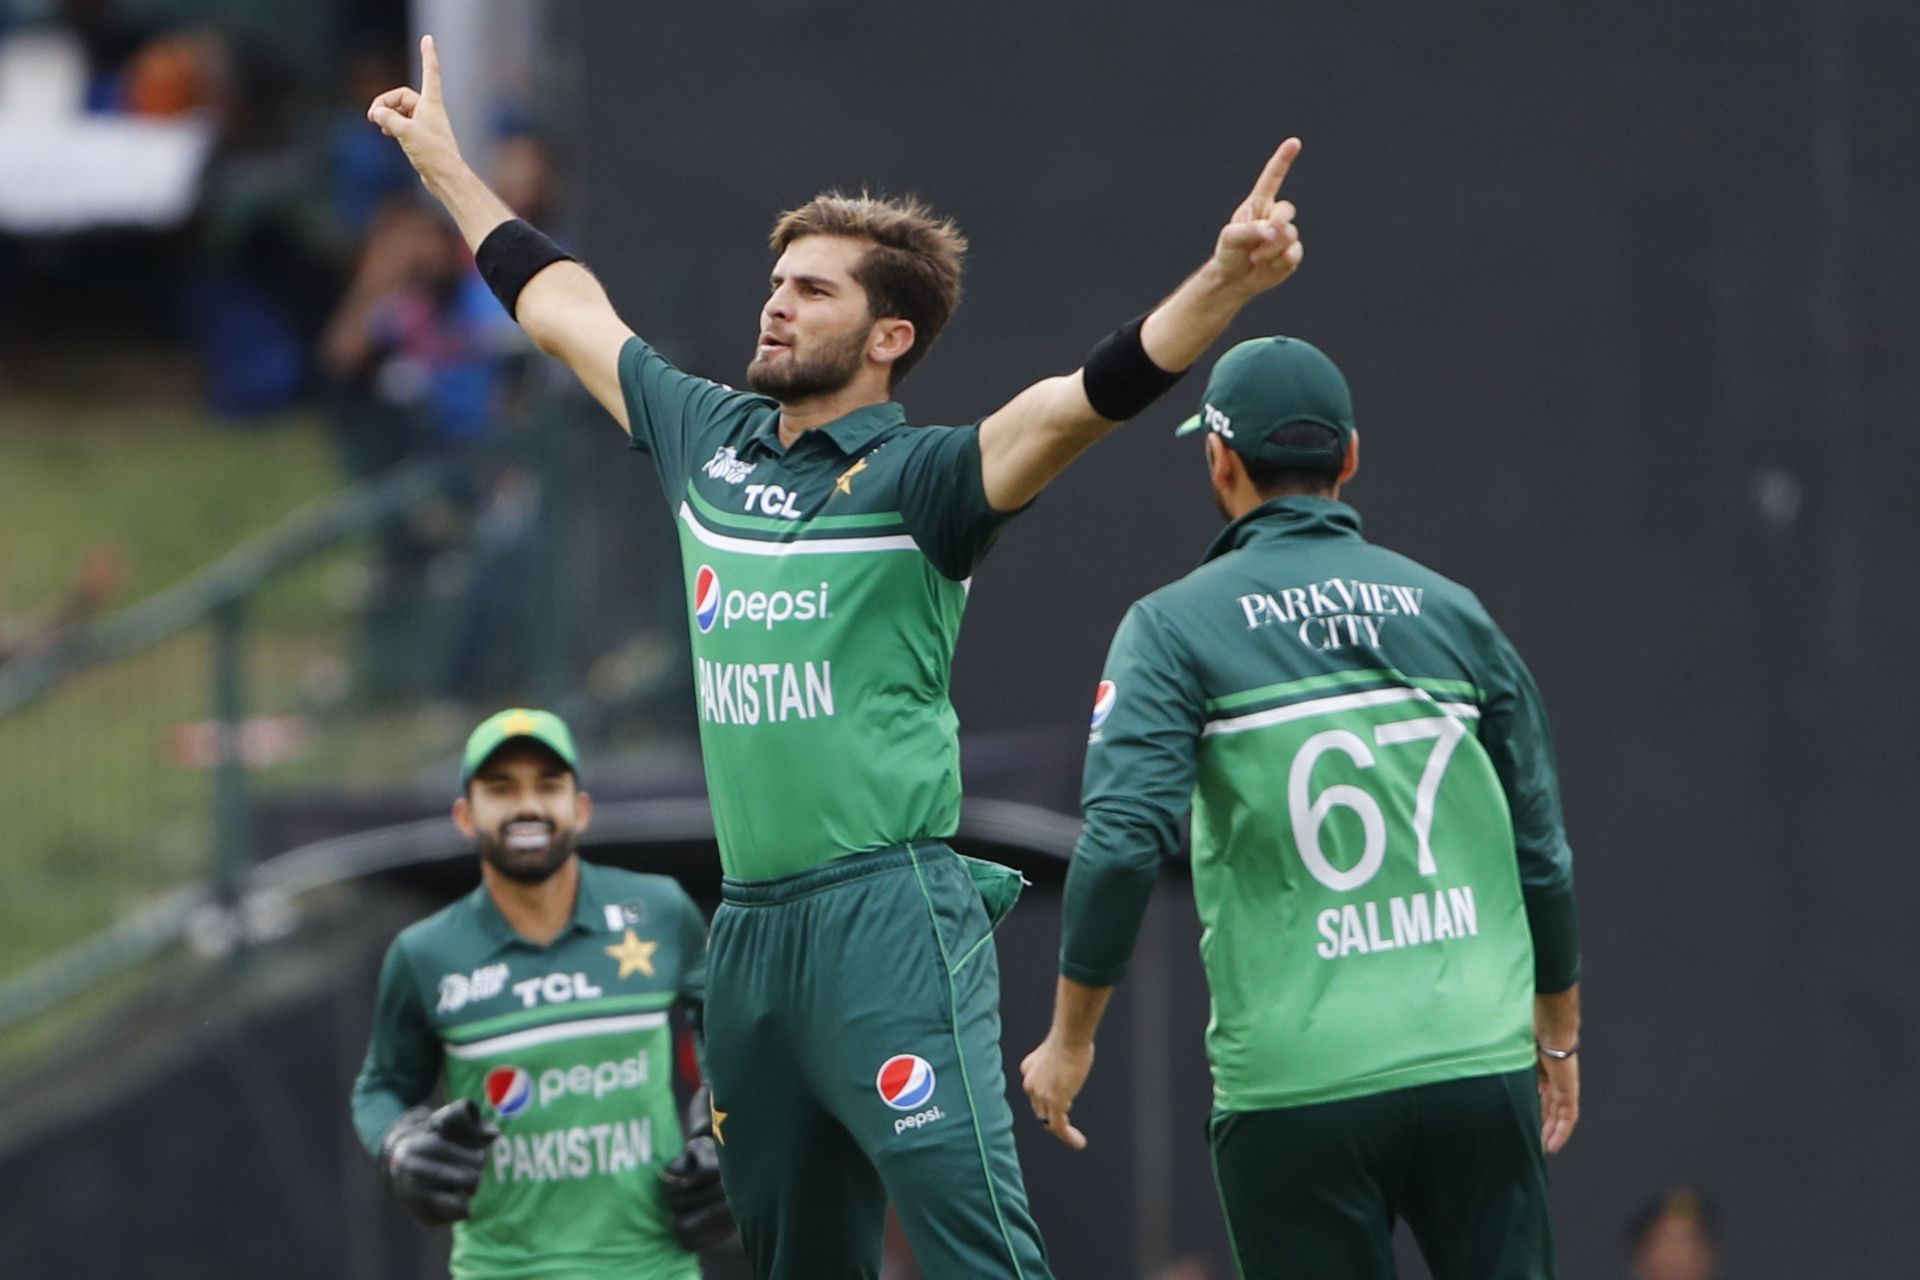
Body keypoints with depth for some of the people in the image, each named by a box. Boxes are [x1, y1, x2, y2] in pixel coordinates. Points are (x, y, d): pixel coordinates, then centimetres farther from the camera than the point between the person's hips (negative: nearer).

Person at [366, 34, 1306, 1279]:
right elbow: (565, 308, 29)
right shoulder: (710, 439, 15)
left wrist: (1228, 282, -35)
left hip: (888, 918, -7)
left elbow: (1087, 399, -19)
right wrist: (446, 164, 39)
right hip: (752, 928, 7)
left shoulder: (915, 478, -4)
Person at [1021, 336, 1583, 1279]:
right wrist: (1557, 1035, 27)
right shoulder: (1454, 615, 10)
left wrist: (1070, 1040, -1)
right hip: (1479, 1061, 3)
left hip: (1296, 1087, -3)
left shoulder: (1176, 625, -1)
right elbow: (1542, 847, 14)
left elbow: (1123, 839, -11)